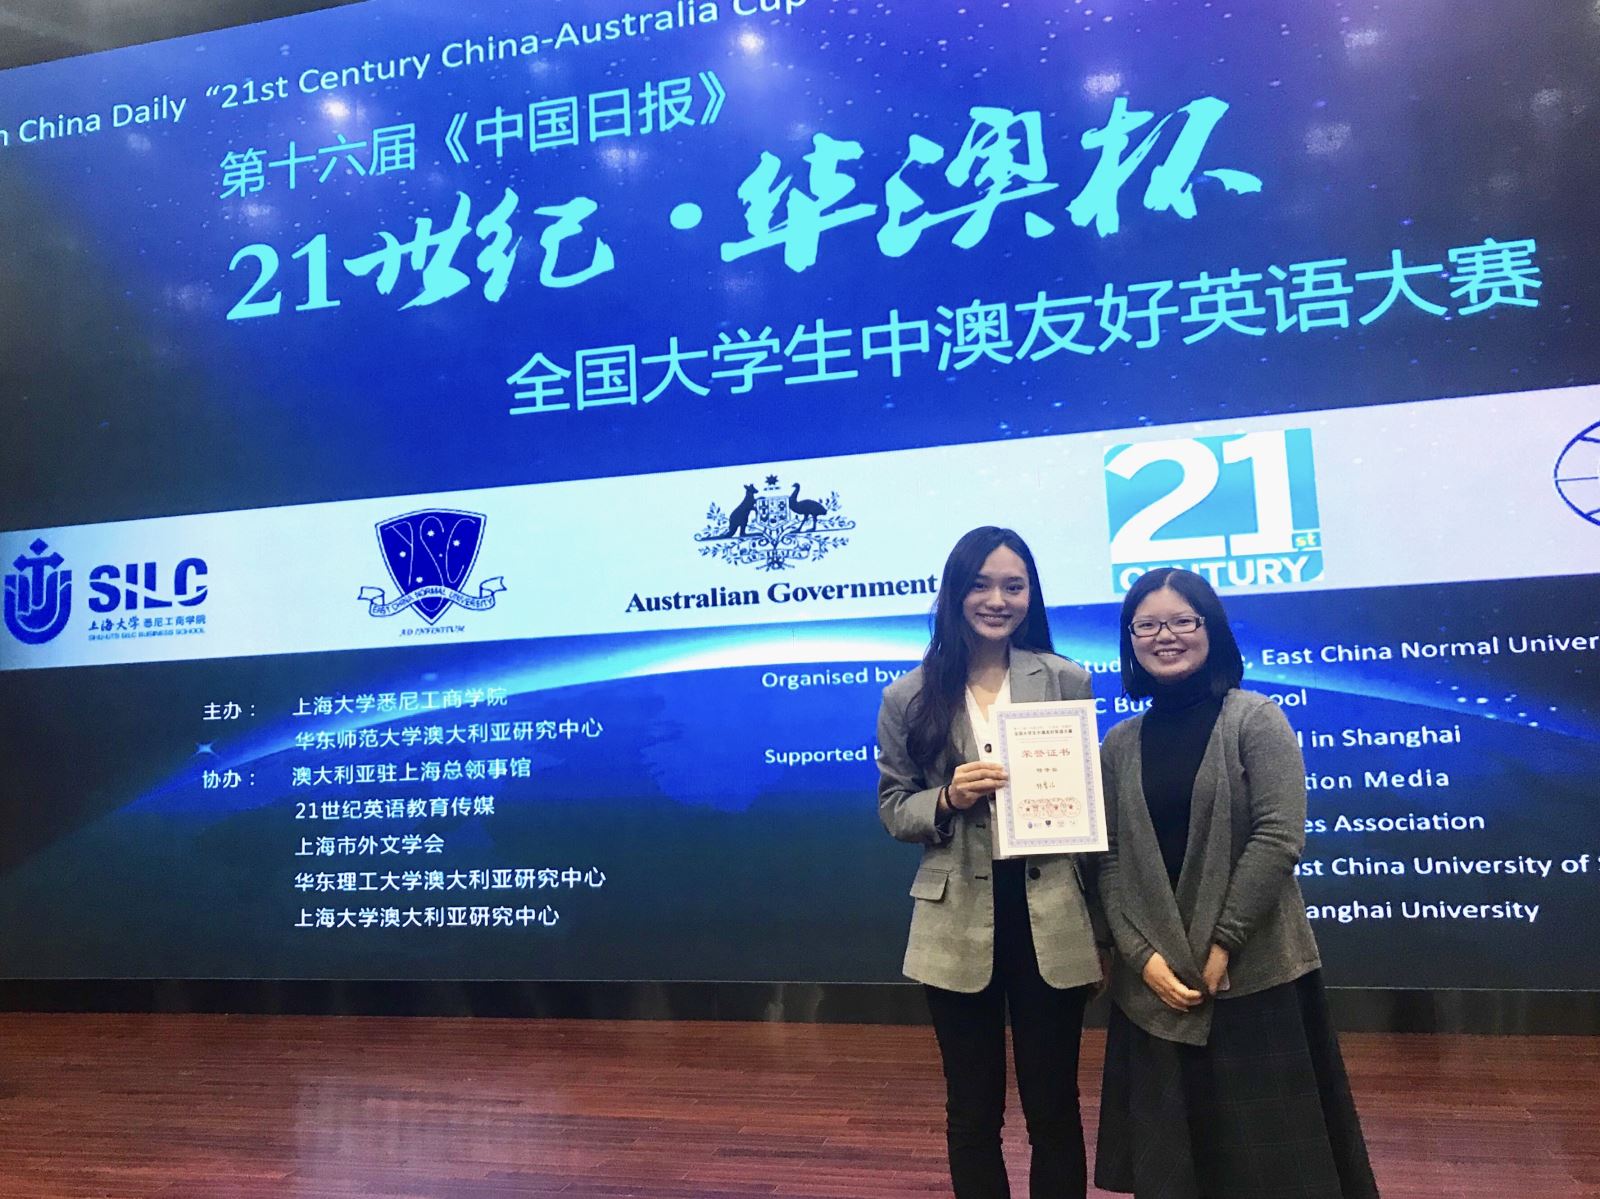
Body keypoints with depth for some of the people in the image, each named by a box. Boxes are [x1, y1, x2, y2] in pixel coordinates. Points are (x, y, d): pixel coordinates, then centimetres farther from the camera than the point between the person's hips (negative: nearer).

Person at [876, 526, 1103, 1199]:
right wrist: (946, 799, -17)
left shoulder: (1067, 682, 0)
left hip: (1052, 924, 0)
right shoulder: (910, 696, 0)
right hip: (959, 929, 0)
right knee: (972, 1112, 14)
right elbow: (891, 809, 4)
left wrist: (1106, 928, 1)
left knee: (1055, 1111, 12)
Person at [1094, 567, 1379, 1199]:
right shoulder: (1119, 744, 7)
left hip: (1254, 974, -4)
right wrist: (1141, 955, -9)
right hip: (1155, 982, 4)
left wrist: (1222, 946, -15)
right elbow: (1110, 861, 3)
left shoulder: (1256, 719, -4)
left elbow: (1279, 837, -13)